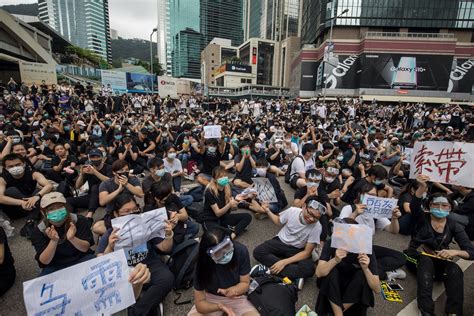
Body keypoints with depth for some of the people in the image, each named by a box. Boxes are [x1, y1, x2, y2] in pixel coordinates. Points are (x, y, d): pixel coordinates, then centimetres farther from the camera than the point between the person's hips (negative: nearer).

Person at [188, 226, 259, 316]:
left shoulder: (241, 251, -24)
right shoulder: (203, 264, -25)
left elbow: (245, 283, -11)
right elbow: (199, 303, -18)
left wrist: (233, 290, -31)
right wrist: (220, 307, -35)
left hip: (236, 298, 1)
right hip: (211, 298, 0)